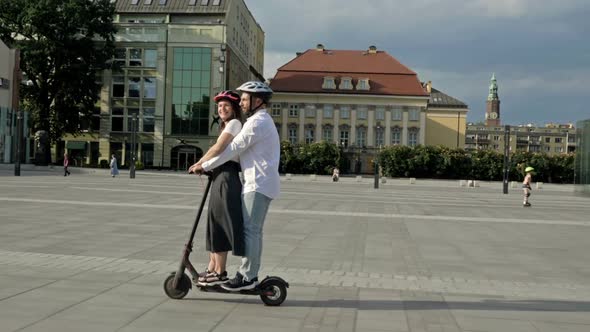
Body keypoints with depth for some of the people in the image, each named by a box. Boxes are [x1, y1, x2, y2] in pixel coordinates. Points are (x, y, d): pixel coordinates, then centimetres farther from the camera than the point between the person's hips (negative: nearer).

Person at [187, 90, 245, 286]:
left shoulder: (234, 123, -7)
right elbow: (221, 152, 15)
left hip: (226, 178, -10)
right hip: (220, 177, 10)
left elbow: (217, 149, -16)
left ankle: (220, 273, -1)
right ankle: (212, 268, 21)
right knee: (215, 224, 13)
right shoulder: (227, 127, 23)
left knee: (219, 225, -6)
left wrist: (199, 164, -6)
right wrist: (206, 166, 1)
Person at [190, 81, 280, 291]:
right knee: (253, 231, 12)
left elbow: (232, 149, -15)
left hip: (258, 184, -11)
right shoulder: (263, 120, 22)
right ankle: (251, 275, 16)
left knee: (250, 230, -9)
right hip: (261, 183, 11)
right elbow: (242, 151, 21)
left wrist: (205, 166, -8)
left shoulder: (257, 122, -12)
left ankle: (246, 276, -6)